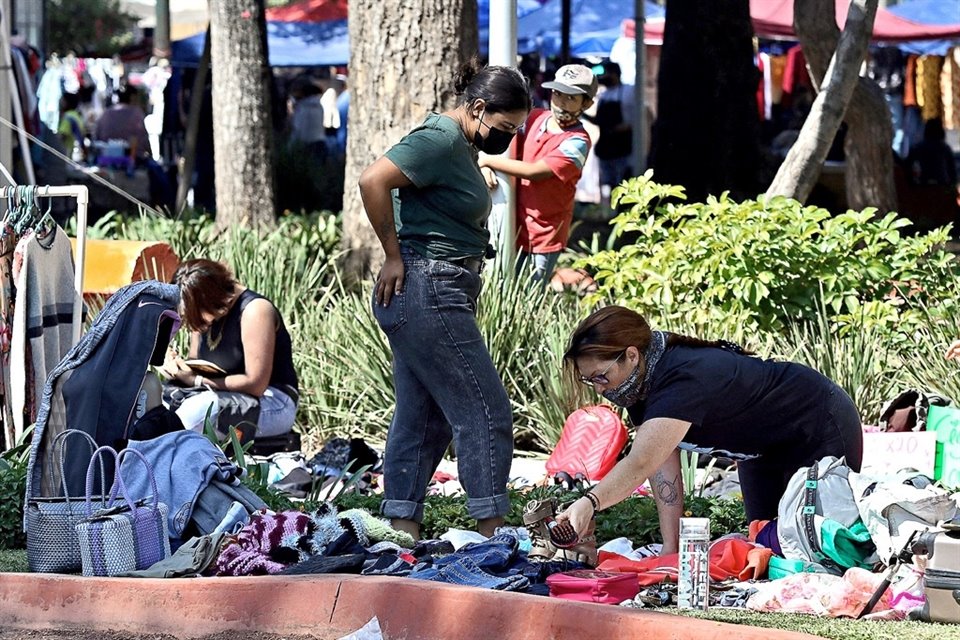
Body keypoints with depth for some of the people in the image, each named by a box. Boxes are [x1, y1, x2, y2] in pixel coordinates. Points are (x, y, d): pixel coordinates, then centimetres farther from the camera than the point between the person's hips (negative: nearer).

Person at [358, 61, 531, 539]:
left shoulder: (462, 145, 18)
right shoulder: (441, 140, -14)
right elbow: (373, 181, -24)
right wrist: (394, 256, -16)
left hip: (436, 297, 11)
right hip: (428, 294, -11)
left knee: (423, 418, 10)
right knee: (485, 412, -8)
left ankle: (403, 531, 12)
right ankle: (492, 534, -7)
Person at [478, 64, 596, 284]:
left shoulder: (577, 142, -15)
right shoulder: (534, 118, 5)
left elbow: (534, 172, -22)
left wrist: (487, 160, -15)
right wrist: (485, 168, -11)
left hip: (546, 234, -5)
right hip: (516, 225, 5)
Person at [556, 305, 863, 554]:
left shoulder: (687, 379, -40)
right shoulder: (642, 379, -11)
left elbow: (641, 463, -53)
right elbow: (663, 465, -15)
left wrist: (589, 504, -67)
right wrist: (670, 547, -22)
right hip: (764, 449, 9)